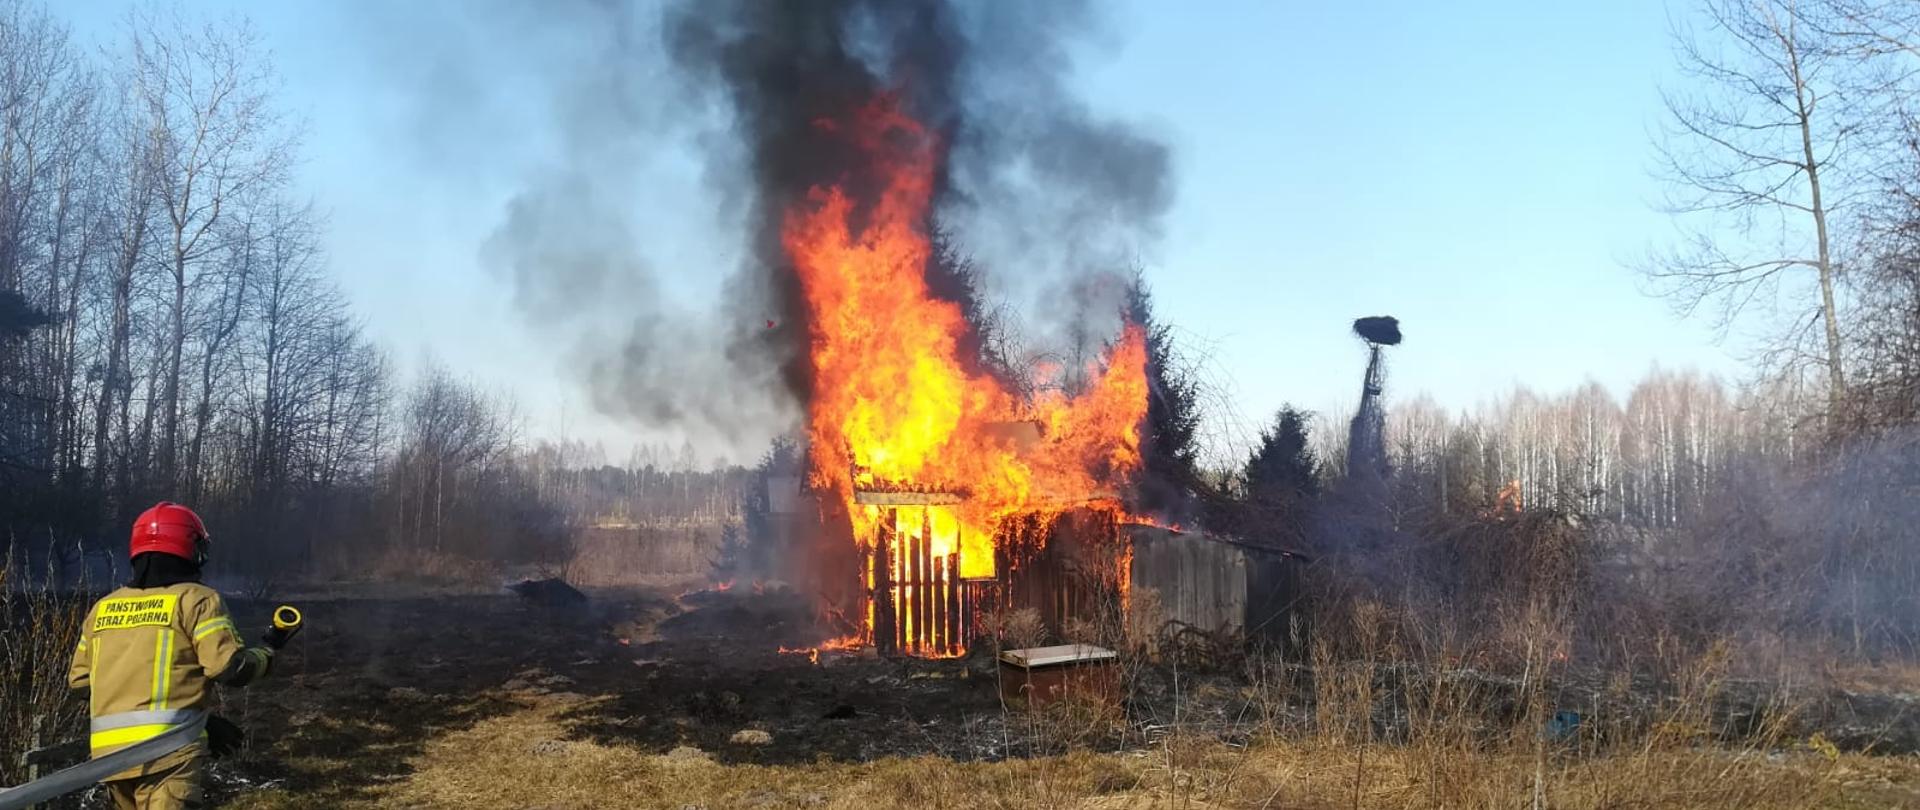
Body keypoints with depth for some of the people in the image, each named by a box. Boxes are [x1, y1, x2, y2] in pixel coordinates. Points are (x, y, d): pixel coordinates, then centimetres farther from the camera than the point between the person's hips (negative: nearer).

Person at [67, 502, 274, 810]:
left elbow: (79, 680, 19)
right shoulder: (195, 599, -4)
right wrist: (265, 657, 9)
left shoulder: (102, 608, 16)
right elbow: (231, 666, -11)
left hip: (107, 751, 7)